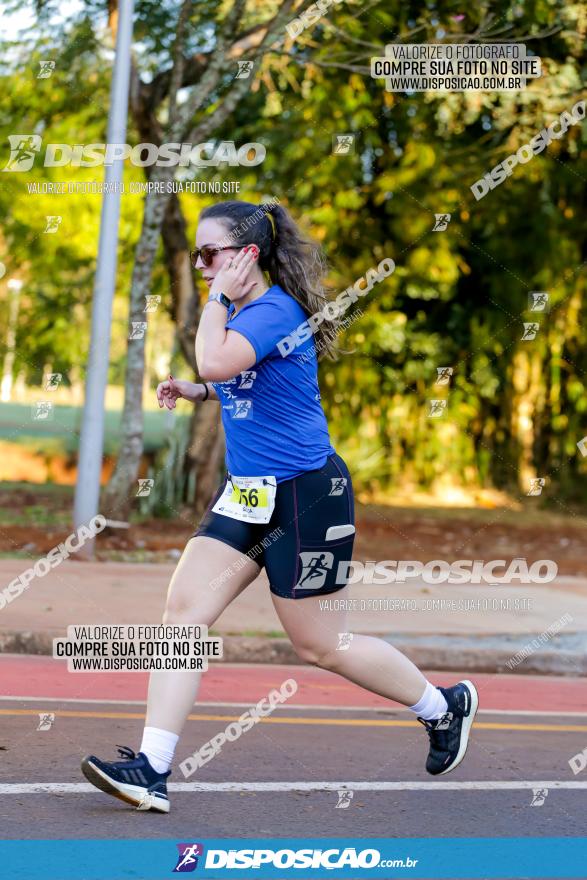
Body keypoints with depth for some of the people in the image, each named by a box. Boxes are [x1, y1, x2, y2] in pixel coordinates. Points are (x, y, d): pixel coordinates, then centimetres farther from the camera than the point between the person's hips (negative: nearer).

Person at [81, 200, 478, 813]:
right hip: (247, 491, 9)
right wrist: (195, 392, 10)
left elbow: (216, 360, -36)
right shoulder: (242, 311, 10)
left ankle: (445, 706, 27)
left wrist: (218, 297, -20)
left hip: (305, 492, -9)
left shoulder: (275, 308, -18)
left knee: (320, 646, 4)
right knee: (184, 607, -6)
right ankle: (151, 769, -9)